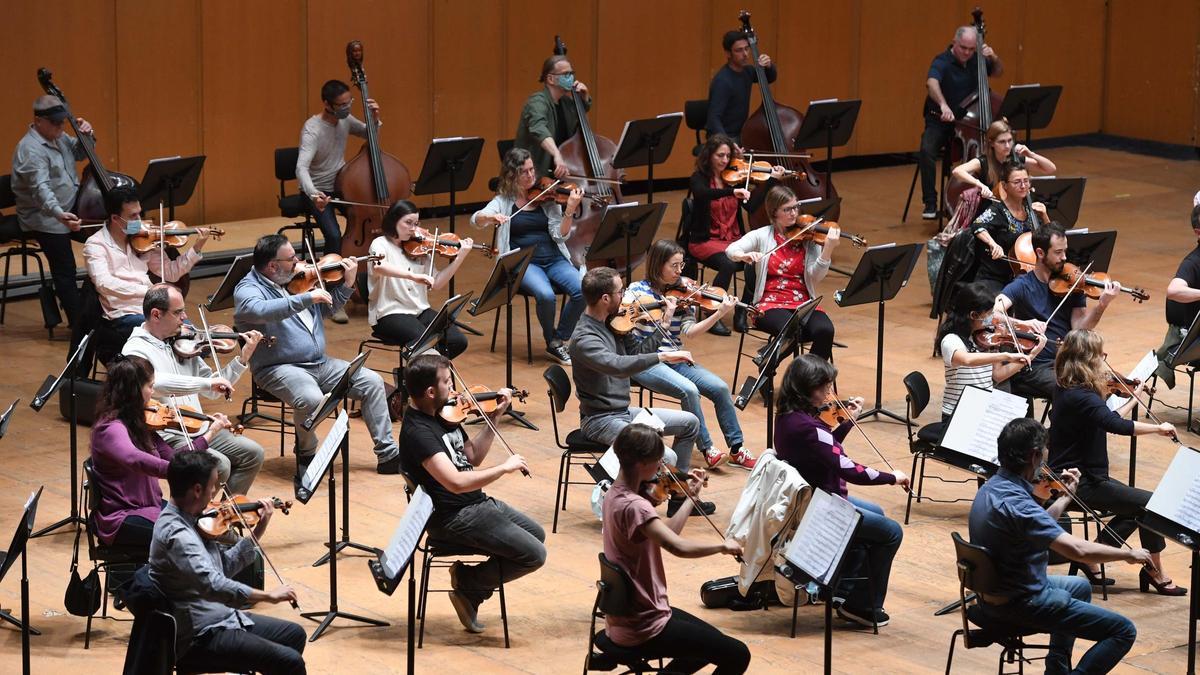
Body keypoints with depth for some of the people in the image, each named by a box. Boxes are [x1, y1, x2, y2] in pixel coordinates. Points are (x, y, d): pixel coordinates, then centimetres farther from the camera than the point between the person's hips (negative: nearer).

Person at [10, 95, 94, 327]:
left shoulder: (58, 137, 6)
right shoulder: (31, 150, -23)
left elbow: (79, 152, 24)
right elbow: (41, 188, -36)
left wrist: (87, 135, 1)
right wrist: (59, 214, -52)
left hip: (70, 212, 9)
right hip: (46, 219, -9)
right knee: (65, 271, -11)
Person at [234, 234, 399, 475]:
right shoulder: (247, 289, -9)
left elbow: (327, 309, 27)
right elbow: (261, 310, -33)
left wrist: (347, 284, 12)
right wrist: (307, 298, -34)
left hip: (320, 363, 8)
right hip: (279, 368, -8)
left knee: (372, 382, -2)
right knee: (311, 399, -36)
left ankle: (387, 454, 1)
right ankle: (306, 456, -8)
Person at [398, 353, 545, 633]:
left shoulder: (443, 415, 5)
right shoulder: (417, 432, -24)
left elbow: (473, 456, 16)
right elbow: (455, 482, -33)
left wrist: (494, 418, 6)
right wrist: (504, 468, -24)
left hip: (478, 504, 10)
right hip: (453, 518, -10)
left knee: (537, 535, 22)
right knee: (534, 555, -12)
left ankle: (471, 593, 16)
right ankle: (467, 584, 5)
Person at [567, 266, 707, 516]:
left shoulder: (611, 324, 4)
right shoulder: (584, 339, -24)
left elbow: (635, 353, 15)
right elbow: (619, 366, -40)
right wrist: (663, 356, -40)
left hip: (622, 412, 10)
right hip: (600, 419, -10)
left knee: (690, 422, 17)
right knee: (665, 458, -26)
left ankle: (678, 498, 25)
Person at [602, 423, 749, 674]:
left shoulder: (616, 494, 4)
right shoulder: (634, 506, -27)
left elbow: (666, 534, 12)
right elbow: (678, 547, -37)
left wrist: (691, 496, 17)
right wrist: (723, 545, -22)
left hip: (624, 617, 10)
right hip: (642, 630, -10)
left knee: (712, 642, 28)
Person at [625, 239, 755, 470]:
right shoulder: (637, 291, -4)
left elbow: (689, 332, -4)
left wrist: (719, 314, -17)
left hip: (674, 360, 5)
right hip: (645, 362, -5)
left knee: (720, 388, -14)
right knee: (689, 390, -29)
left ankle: (736, 449, -2)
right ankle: (707, 449, -13)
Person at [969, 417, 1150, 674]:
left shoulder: (992, 487, 2)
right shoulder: (1015, 503, -30)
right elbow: (1078, 550, -34)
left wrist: (1066, 497, 20)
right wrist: (1128, 554, -21)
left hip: (994, 594, 10)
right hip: (1020, 605, -10)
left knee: (1080, 587, 37)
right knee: (1123, 631, -10)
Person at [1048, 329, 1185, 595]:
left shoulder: (1067, 389, 7)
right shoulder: (1082, 397, -24)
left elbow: (1107, 420, 18)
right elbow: (1118, 426, -36)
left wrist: (1134, 398, 23)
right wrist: (1158, 428, -26)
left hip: (1070, 478, 10)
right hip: (1081, 483, -10)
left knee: (1137, 507, 18)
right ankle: (1155, 572, 7)